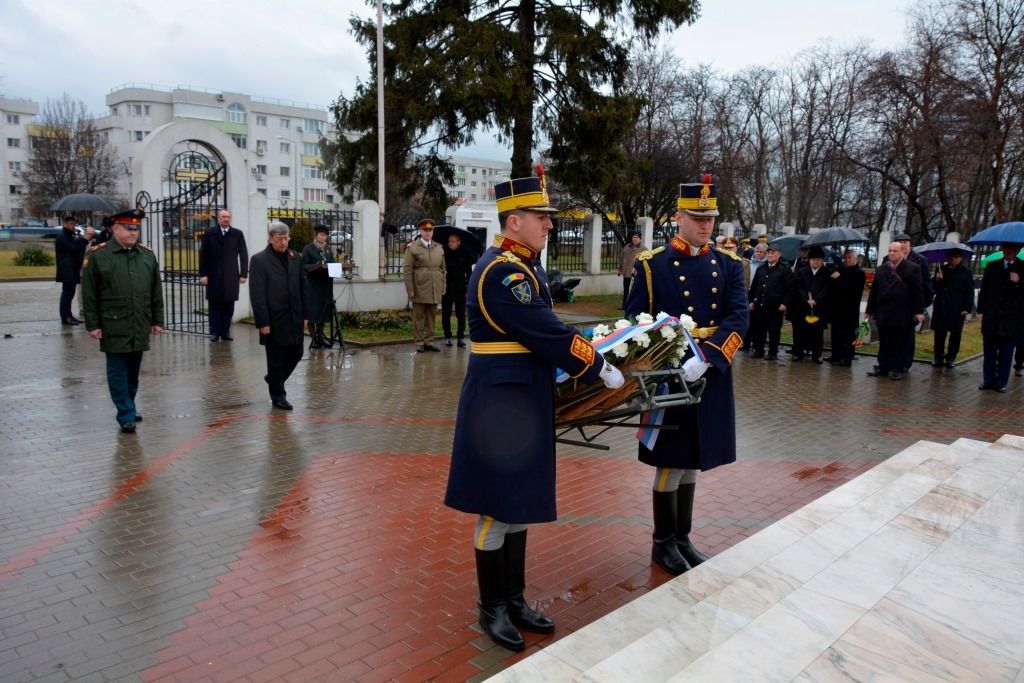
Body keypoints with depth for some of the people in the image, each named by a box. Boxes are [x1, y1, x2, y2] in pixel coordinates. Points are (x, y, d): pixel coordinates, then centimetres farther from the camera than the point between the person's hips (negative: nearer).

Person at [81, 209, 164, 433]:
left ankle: (129, 406, 29)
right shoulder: (97, 255, -3)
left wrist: (158, 320, 9)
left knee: (134, 369, 13)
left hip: (140, 326, 4)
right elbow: (89, 294, -4)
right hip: (113, 326, -4)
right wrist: (92, 324, -6)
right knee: (118, 370, 1)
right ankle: (126, 415, 5)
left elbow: (156, 291, 11)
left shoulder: (148, 255, 9)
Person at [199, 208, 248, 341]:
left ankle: (225, 331, 10)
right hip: (214, 276, 0)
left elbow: (244, 255, 4)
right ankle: (215, 331, 10)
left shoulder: (238, 234, 5)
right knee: (215, 305, 4)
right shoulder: (209, 234, 4)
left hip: (231, 276, 0)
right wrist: (203, 274, -4)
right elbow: (203, 255, 2)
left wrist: (243, 274, -1)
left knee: (229, 305, 3)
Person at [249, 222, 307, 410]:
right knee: (276, 358, 4)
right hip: (274, 320, -5)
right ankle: (278, 396, 17)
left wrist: (304, 315, 9)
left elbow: (302, 288, 12)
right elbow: (257, 294, -11)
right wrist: (262, 322, -14)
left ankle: (274, 378, 36)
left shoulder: (295, 257, 9)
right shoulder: (259, 260, -7)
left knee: (296, 354, 11)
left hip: (294, 318, 5)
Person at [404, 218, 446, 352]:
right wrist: (410, 289, -11)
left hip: (435, 290, 4)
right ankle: (419, 342, 11)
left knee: (431, 316, 8)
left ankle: (429, 341, 16)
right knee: (419, 316, 4)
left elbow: (442, 270, 14)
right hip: (419, 289, -4)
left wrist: (443, 287, 8)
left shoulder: (439, 249, 12)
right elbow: (407, 270, -6)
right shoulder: (412, 248, -1)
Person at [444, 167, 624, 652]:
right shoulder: (503, 271, -19)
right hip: (499, 402, -10)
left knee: (520, 503, 17)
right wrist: (600, 370, -14)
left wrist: (586, 343, 8)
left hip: (524, 400, 10)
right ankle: (491, 608, 23)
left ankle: (515, 600, 32)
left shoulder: (524, 265, 13)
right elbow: (548, 335, -22)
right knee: (497, 508, 4)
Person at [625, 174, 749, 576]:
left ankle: (683, 538, 30)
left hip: (712, 377, 4)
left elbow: (739, 317, -8)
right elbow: (635, 321, -4)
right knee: (672, 463, 4)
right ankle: (663, 543, 21)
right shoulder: (652, 264, -3)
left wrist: (705, 358, -23)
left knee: (693, 462, 15)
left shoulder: (729, 264, 5)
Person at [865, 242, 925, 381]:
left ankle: (898, 369, 12)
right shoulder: (880, 270, 11)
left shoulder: (912, 268, -2)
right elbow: (874, 291, 12)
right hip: (883, 313, 4)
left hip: (903, 314, -3)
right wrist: (869, 310, 11)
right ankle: (883, 367, 17)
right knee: (884, 343, 9)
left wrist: (919, 311, -8)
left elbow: (917, 292, -4)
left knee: (901, 343, 4)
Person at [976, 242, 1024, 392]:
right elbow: (984, 289, 11)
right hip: (991, 318, 2)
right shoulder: (992, 266, 9)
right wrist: (981, 310, 7)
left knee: (1006, 353, 5)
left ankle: (1001, 382, 13)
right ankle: (988, 380, 17)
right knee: (989, 352, 8)